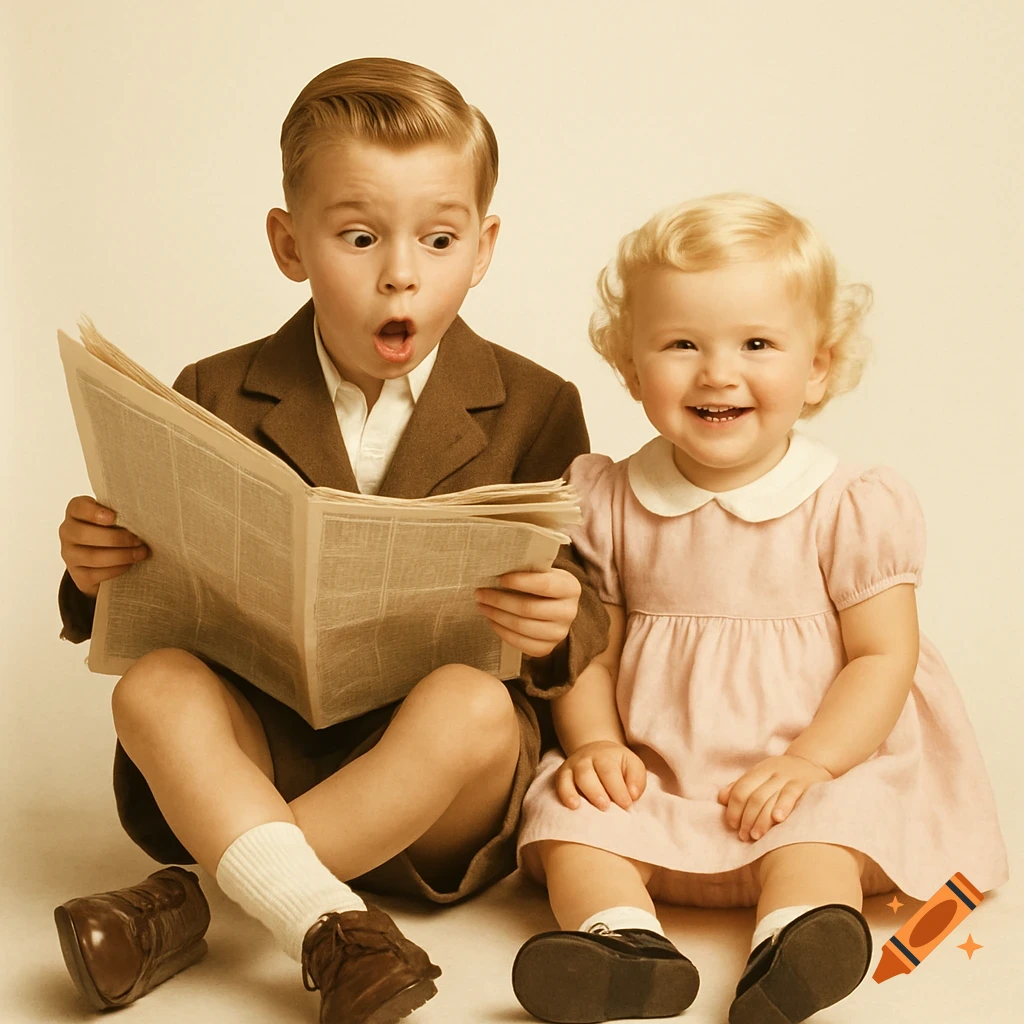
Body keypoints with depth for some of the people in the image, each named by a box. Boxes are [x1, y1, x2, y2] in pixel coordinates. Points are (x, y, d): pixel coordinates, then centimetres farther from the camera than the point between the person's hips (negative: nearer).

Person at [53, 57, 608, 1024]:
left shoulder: (534, 409, 2)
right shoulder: (217, 399, 5)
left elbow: (589, 635, 1)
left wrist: (561, 626, -24)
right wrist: (97, 572, -15)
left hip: (439, 780, -1)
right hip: (261, 745, 1)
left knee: (471, 703, -33)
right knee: (154, 685, -26)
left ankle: (193, 897, -24)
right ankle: (328, 929, -40)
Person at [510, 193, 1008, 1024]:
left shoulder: (851, 510, -4)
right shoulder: (608, 506, 3)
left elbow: (884, 655, -5)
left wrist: (810, 760, -19)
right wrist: (594, 741, -14)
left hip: (807, 781, -2)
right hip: (652, 782, 2)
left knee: (824, 833, -31)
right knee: (569, 818, -22)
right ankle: (624, 944, -42)